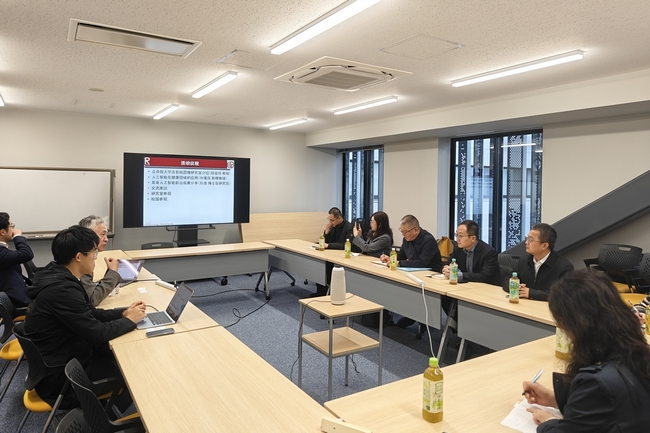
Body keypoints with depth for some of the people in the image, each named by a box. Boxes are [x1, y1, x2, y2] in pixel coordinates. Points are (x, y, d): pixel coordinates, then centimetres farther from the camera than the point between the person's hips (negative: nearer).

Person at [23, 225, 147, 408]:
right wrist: (130, 320, -12)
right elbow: (97, 333, -27)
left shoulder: (59, 277, -1)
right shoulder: (62, 289, -32)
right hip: (59, 376, -9)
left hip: (62, 356, 9)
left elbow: (90, 314, 9)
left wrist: (123, 312, -3)